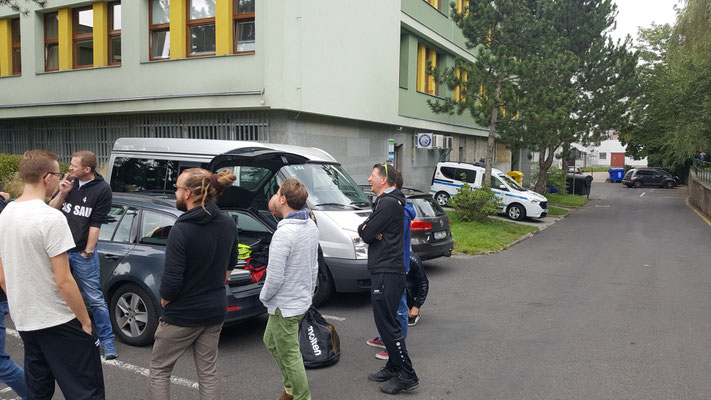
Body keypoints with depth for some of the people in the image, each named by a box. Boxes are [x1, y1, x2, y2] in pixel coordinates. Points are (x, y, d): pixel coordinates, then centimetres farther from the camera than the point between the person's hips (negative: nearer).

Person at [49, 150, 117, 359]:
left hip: (83, 253, -4)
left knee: (96, 299, -1)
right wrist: (62, 194, -11)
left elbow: (96, 223, -8)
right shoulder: (68, 182, 4)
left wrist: (88, 251, -7)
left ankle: (107, 340, 10)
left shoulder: (102, 189, -8)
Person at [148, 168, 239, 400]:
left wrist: (164, 302, -3)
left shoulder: (181, 230, -23)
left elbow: (171, 282, -22)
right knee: (208, 372, 16)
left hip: (183, 314, -6)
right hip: (215, 311, 6)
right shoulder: (229, 225, -3)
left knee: (159, 370, 14)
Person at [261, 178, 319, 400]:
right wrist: (310, 291, 20)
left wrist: (264, 296, -7)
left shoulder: (283, 233, -28)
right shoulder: (311, 226, 0)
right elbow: (314, 265, 10)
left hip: (284, 306, -9)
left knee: (290, 356, 8)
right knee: (270, 341, 26)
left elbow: (275, 277, -26)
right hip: (302, 300, 9)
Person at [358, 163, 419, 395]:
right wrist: (368, 230, -7)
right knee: (386, 322, 17)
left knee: (388, 324, -7)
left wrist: (366, 230, 5)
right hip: (384, 271, 11)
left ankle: (407, 376, 0)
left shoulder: (389, 203, -16)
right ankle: (393, 368, 28)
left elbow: (367, 234, -17)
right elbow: (363, 230, 14)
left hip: (387, 273, -11)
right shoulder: (384, 201, 18)